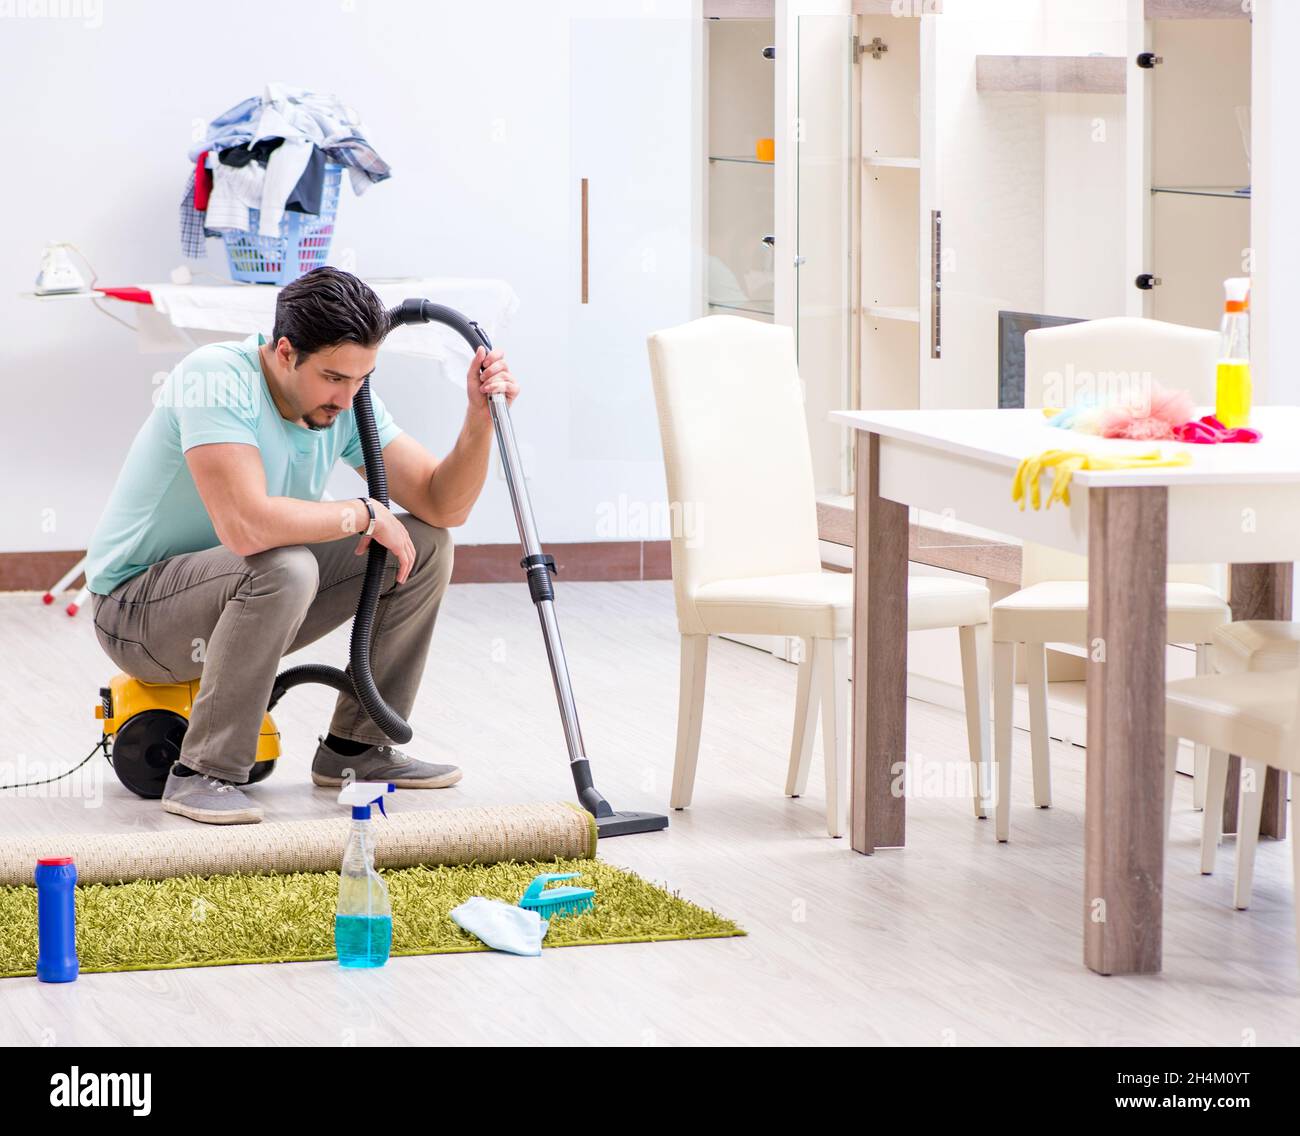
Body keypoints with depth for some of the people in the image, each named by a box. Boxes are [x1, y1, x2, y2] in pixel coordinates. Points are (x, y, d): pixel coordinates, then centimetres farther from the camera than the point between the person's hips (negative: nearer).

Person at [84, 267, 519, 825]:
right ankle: (204, 774, -25)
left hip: (246, 592, 8)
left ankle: (356, 746, 8)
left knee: (425, 545, -2)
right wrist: (364, 514, -27)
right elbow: (247, 525, -41)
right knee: (283, 568, -38)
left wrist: (480, 417, -22)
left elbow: (443, 505, -5)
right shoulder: (217, 378, -28)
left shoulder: (344, 401, -5)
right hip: (137, 606, -8)